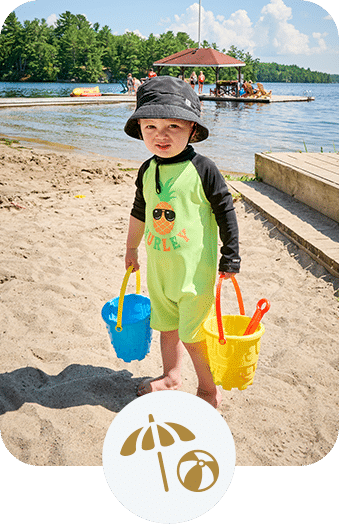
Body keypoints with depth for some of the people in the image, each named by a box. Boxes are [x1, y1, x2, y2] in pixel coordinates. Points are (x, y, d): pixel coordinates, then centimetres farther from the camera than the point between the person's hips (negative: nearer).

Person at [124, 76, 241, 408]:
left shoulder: (202, 169, -14)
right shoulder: (147, 170, 3)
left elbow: (225, 212, -9)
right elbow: (139, 212, 17)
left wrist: (230, 256, -8)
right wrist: (131, 247, 25)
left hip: (196, 269, -6)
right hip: (159, 268, 6)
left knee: (193, 335, 1)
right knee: (166, 325, 20)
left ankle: (209, 390, 24)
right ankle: (171, 376, 43)